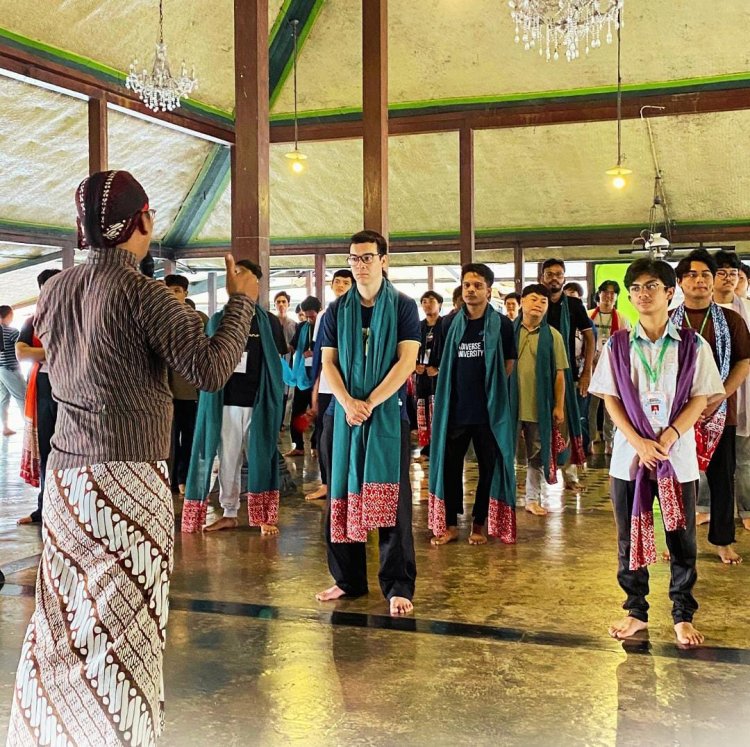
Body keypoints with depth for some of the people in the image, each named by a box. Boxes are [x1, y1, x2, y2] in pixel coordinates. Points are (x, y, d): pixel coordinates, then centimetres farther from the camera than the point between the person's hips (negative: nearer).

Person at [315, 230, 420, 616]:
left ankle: (398, 585, 2)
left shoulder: (403, 306, 1)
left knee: (391, 498, -3)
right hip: (342, 414, 3)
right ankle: (348, 579, 17)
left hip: (388, 414, -3)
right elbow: (328, 362, 4)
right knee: (342, 496, 6)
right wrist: (348, 403, -13)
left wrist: (370, 403, -15)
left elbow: (406, 360, -7)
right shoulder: (337, 310, 9)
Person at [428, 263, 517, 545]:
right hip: (455, 408, 3)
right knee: (449, 464, 3)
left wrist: (492, 389, 2)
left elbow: (509, 364, 3)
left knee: (489, 467, 6)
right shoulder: (453, 323, 6)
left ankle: (480, 524, 19)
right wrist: (447, 399, 8)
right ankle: (450, 524, 13)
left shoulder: (501, 324, -3)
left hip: (489, 409, -2)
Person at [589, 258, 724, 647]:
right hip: (629, 455, 1)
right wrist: (639, 443, -11)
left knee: (681, 538, 6)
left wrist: (669, 436, -14)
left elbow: (699, 399, -1)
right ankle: (636, 611, 22)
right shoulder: (617, 345, 2)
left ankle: (683, 616, 19)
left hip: (678, 455, -1)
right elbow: (611, 399, 0)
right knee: (630, 537, 8)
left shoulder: (693, 345, -1)